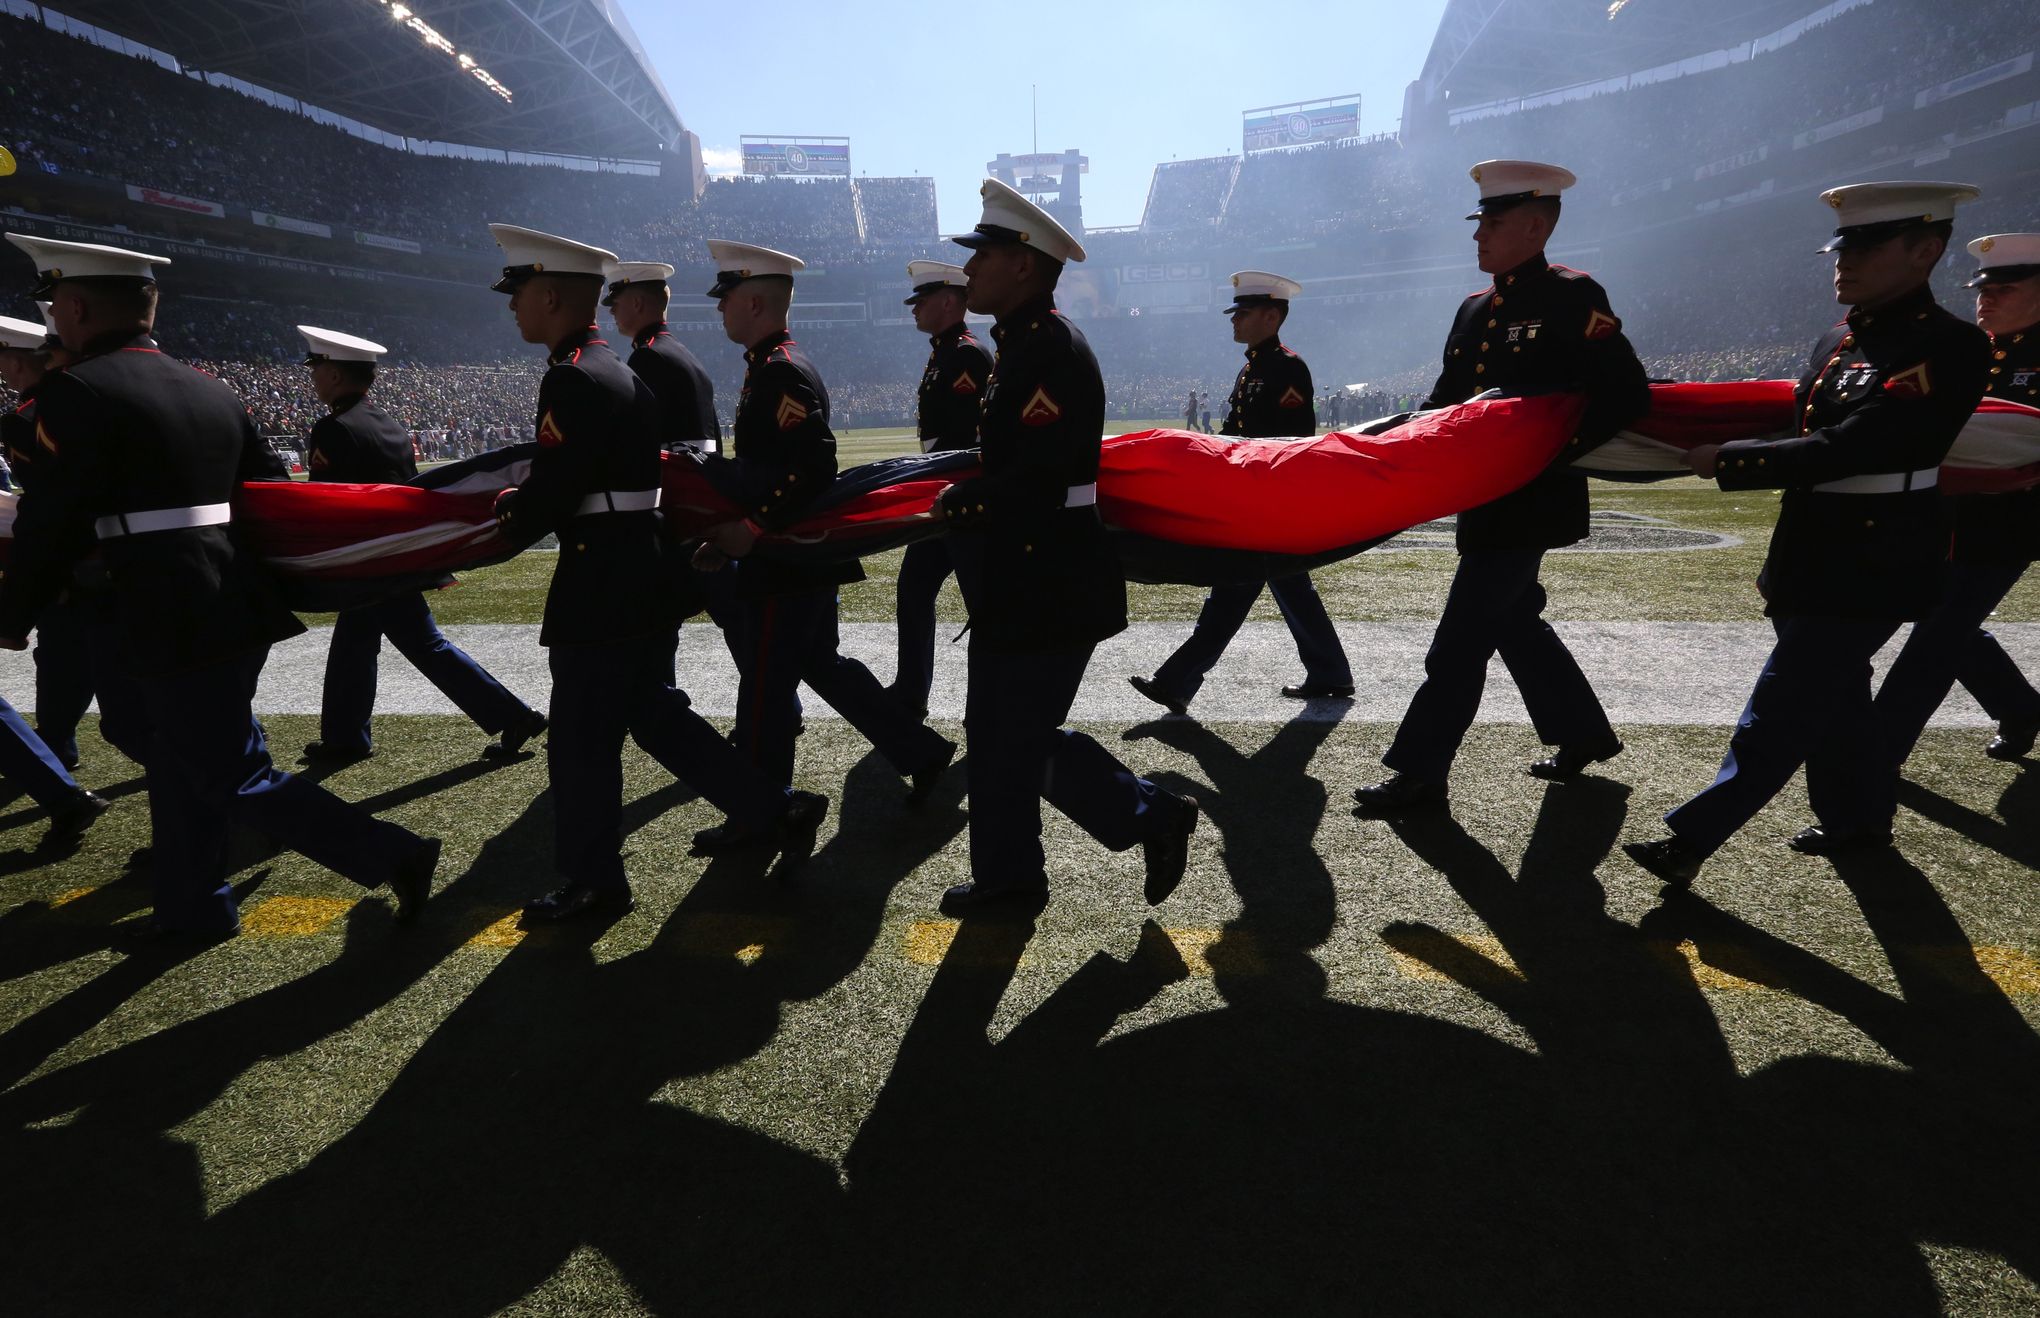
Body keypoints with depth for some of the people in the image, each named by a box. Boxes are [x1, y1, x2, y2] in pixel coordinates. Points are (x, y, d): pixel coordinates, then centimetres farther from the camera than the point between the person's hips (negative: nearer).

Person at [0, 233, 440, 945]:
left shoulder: (77, 393, -11)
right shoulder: (212, 391, 11)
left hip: (174, 624, -8)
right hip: (241, 607, 8)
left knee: (237, 779, -1)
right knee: (181, 761, 20)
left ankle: (396, 854, -3)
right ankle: (194, 907, 32)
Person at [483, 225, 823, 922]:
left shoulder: (573, 378, -16)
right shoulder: (616, 368, 13)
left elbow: (551, 493, -19)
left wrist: (492, 531, -3)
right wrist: (523, 495, 9)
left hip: (600, 585, -9)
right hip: (640, 574, 9)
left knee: (580, 740, 4)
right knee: (657, 715, 18)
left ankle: (591, 881, 20)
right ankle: (772, 811, 19)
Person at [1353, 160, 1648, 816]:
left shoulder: (1572, 299, -9)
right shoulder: (1474, 311, 14)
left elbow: (1627, 395, -14)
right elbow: (1445, 400, 17)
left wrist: (1554, 454, -23)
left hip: (1528, 503, -8)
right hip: (1483, 500, 8)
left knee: (1460, 641, -7)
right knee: (1515, 622, 18)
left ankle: (1419, 775, 2)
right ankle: (1584, 734, 36)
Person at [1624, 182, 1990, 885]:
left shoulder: (1949, 347, -17)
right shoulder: (1838, 342, 8)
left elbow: (1844, 450, -25)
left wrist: (1725, 460, -24)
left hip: (1871, 569, -9)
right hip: (1815, 557, 9)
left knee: (1782, 707, -6)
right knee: (1832, 697, 20)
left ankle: (1691, 839, -2)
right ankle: (1859, 818, 37)